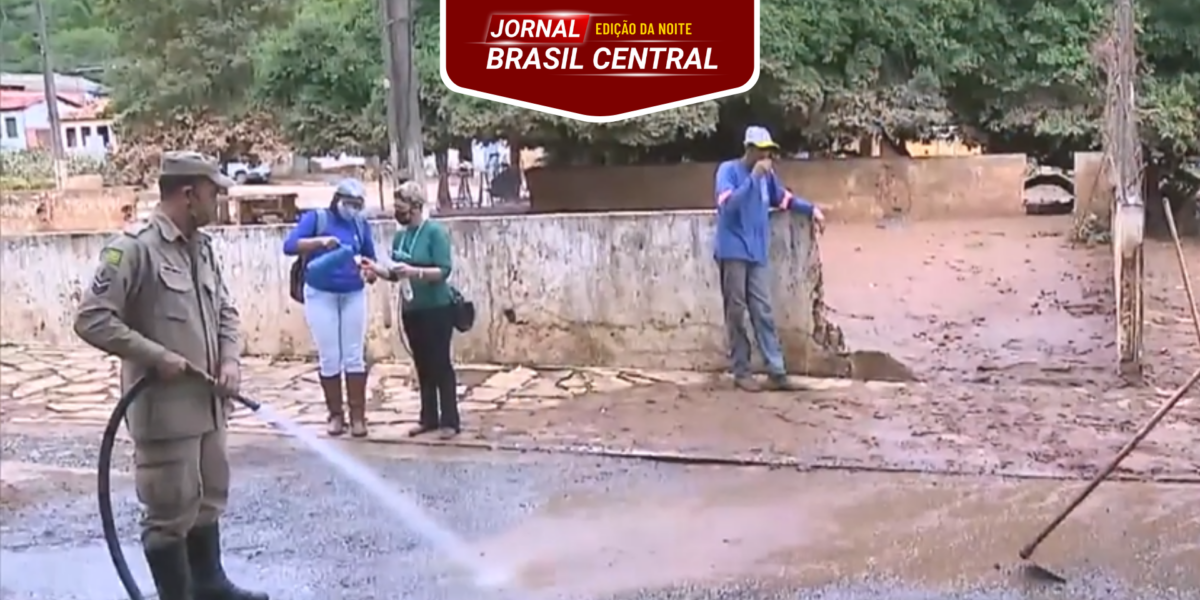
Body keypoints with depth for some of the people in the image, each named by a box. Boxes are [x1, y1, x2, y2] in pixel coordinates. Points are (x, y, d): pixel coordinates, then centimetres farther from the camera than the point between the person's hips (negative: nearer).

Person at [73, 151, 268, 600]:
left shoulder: (202, 247, 9)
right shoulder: (134, 248, -17)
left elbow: (225, 310, 16)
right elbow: (91, 319, -20)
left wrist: (230, 357, -2)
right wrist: (156, 355, -21)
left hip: (206, 401, 9)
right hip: (164, 407, -9)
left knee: (209, 498, 20)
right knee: (170, 509, 1)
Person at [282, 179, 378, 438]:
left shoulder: (361, 224, 4)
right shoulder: (315, 218, -5)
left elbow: (370, 258, 9)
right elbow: (289, 246, -15)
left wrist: (370, 272, -14)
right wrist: (320, 241, -29)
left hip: (353, 295, 2)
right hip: (320, 295, -2)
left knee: (354, 356, 2)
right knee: (329, 357, 2)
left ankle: (358, 415, 7)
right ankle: (335, 414, 13)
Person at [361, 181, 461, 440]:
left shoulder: (436, 232, -12)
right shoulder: (400, 236, 7)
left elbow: (444, 270, -18)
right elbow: (395, 274, 12)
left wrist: (414, 271, -29)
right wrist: (376, 268, -5)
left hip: (437, 309, -7)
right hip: (411, 310, 7)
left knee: (440, 363, -2)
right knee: (422, 365, 12)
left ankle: (450, 421, 4)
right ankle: (429, 418, 20)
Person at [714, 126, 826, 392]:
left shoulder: (767, 174, 12)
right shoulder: (728, 170, -6)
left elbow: (784, 197, 29)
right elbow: (728, 204, -22)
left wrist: (811, 209, 16)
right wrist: (753, 177, -25)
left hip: (757, 254, 5)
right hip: (733, 253, -5)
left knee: (763, 312, 1)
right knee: (736, 313, -1)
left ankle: (776, 372, 0)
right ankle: (741, 372, 5)